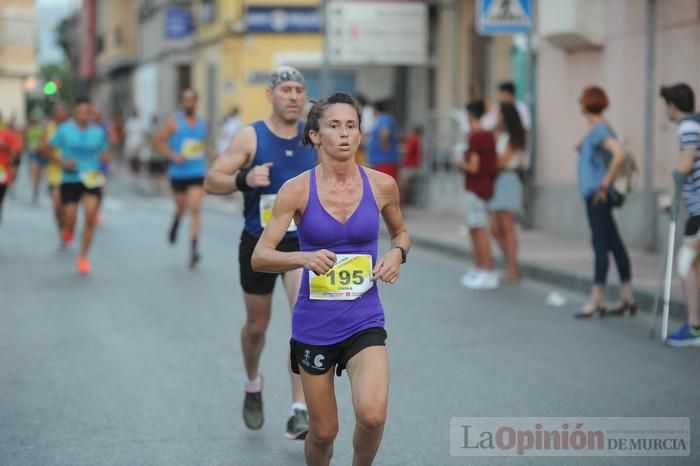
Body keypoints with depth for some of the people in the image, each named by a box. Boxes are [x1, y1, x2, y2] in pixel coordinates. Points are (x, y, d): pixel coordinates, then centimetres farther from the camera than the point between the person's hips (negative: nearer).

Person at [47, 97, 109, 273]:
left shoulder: (98, 132, 3)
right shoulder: (64, 129, -2)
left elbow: (104, 154, 14)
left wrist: (105, 158, -10)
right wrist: (62, 162, -13)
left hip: (92, 179, 1)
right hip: (70, 179, -1)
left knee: (91, 217, -14)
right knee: (70, 220, -3)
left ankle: (83, 257, 1)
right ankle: (68, 229, 39)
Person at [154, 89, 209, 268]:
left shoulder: (202, 123, 8)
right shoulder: (174, 122, -3)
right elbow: (159, 141, -3)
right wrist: (172, 155, -14)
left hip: (197, 173, 1)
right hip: (179, 172, -1)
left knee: (195, 208, -13)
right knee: (181, 207, 12)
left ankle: (194, 248, -17)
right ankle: (176, 222, 50)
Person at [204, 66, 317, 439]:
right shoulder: (250, 137, -8)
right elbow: (211, 181, -10)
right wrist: (243, 179, -28)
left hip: (303, 243, 1)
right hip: (258, 243, -1)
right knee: (257, 324, 14)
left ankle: (299, 411, -16)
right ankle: (253, 384, 45)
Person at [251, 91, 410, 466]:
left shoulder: (381, 185, -2)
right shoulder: (297, 190, -7)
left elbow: (400, 232, 18)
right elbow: (259, 257, -8)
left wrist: (397, 253, -5)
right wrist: (305, 257, -26)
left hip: (364, 321, 0)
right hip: (314, 324, 0)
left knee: (372, 414, -22)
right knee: (324, 432, 8)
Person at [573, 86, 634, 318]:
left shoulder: (600, 130, -14)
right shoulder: (596, 129, 15)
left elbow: (619, 154, -29)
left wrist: (605, 184, -24)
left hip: (598, 196, -10)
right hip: (593, 195, 10)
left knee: (601, 244, -7)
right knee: (613, 243, 11)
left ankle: (597, 299, -6)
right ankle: (627, 296, 15)